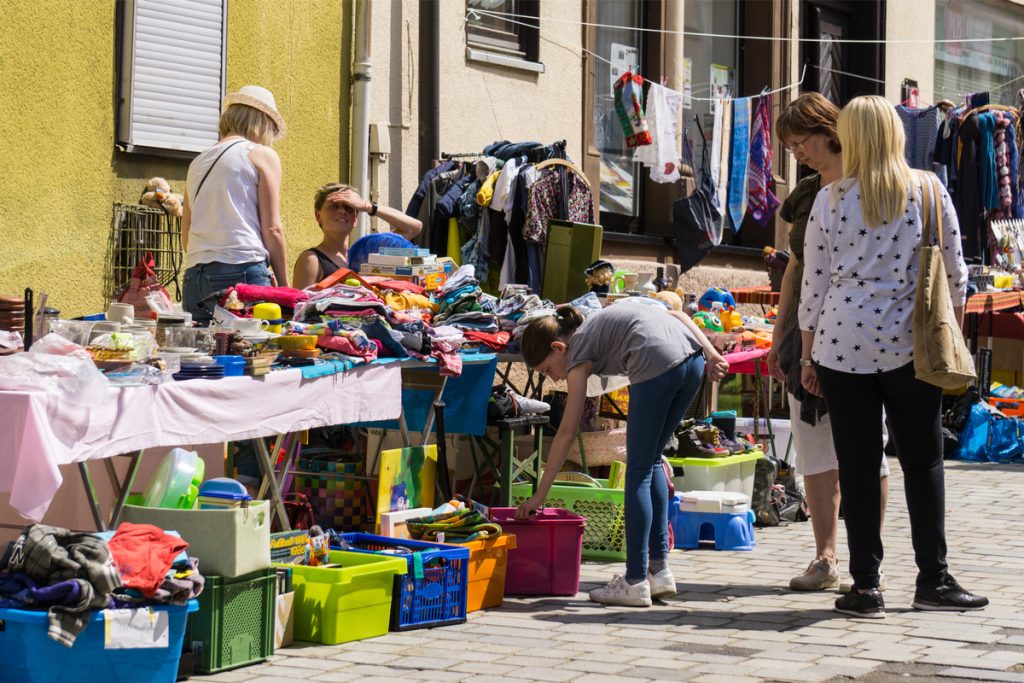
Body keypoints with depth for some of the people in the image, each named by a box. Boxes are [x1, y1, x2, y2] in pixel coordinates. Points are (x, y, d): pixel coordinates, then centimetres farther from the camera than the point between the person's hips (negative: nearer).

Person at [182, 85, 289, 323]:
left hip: (195, 276, 6)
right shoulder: (262, 155, 4)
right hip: (243, 271, -6)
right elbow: (272, 229, -1)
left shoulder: (198, 163, 21)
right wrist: (284, 286, 3)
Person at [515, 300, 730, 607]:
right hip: (693, 359, 8)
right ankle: (659, 568, 19)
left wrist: (540, 495, 10)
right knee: (651, 462, 18)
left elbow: (566, 432, 7)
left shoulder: (579, 353, 10)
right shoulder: (604, 318, 30)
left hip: (657, 365, -8)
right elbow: (677, 314, 19)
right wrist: (711, 354, 8)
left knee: (638, 472, 3)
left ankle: (636, 582, 4)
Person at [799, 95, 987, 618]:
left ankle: (865, 587, 5)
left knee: (857, 464, 4)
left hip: (842, 343, 0)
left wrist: (807, 354, 11)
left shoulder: (830, 200, 0)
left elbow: (814, 282, 3)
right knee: (923, 461, 10)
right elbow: (954, 271, 3)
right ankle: (933, 580, 14)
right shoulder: (929, 190, 0)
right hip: (910, 343, 0)